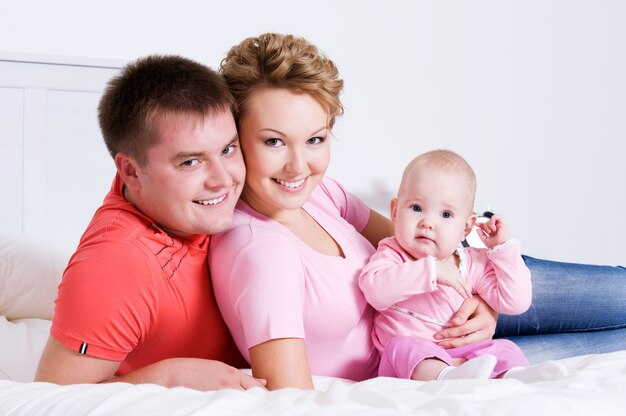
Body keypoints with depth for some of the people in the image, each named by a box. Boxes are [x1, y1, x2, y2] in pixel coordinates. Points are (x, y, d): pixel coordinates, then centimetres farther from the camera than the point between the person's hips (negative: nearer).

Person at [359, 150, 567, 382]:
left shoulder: (473, 264, 8)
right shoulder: (392, 255, -1)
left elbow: (515, 302, 0)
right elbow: (375, 290, -24)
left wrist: (503, 248, -1)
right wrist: (431, 271, -28)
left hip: (461, 357, 4)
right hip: (407, 364, -3)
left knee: (503, 349, -14)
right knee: (401, 347, -32)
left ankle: (512, 376, -45)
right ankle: (447, 378, -57)